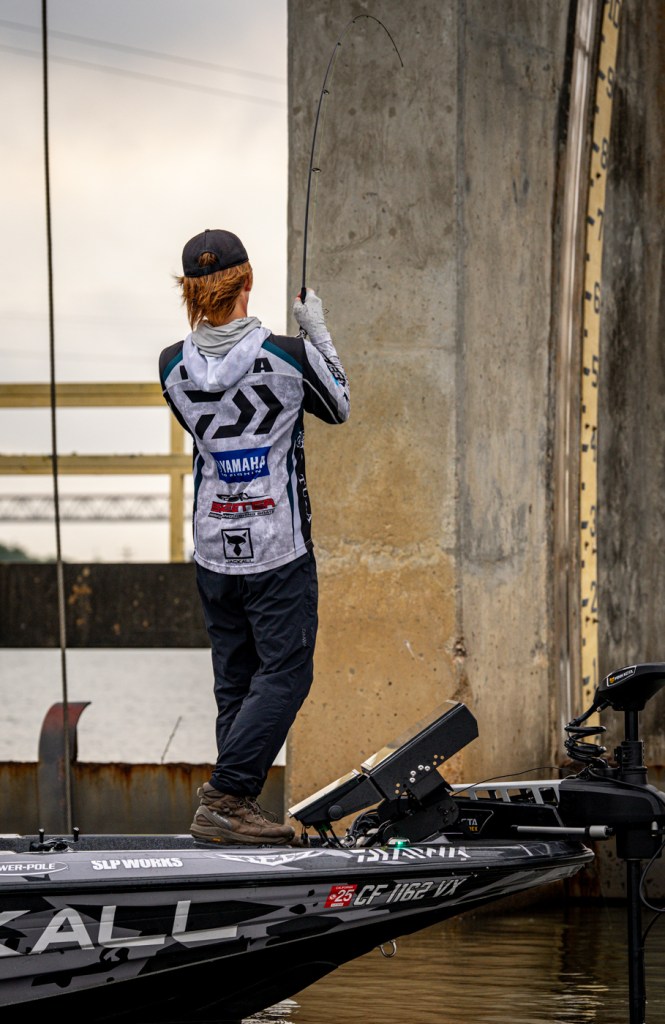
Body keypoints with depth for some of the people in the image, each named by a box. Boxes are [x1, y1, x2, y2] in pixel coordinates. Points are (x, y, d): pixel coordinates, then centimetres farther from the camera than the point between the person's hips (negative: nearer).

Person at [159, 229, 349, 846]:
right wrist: (317, 332, 15)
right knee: (285, 674, -1)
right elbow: (338, 407, 5)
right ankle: (224, 799, -12)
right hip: (279, 551, -4)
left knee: (234, 682, 12)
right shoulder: (287, 356, -14)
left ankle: (235, 811, 12)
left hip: (214, 553, 4)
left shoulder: (173, 367, -4)